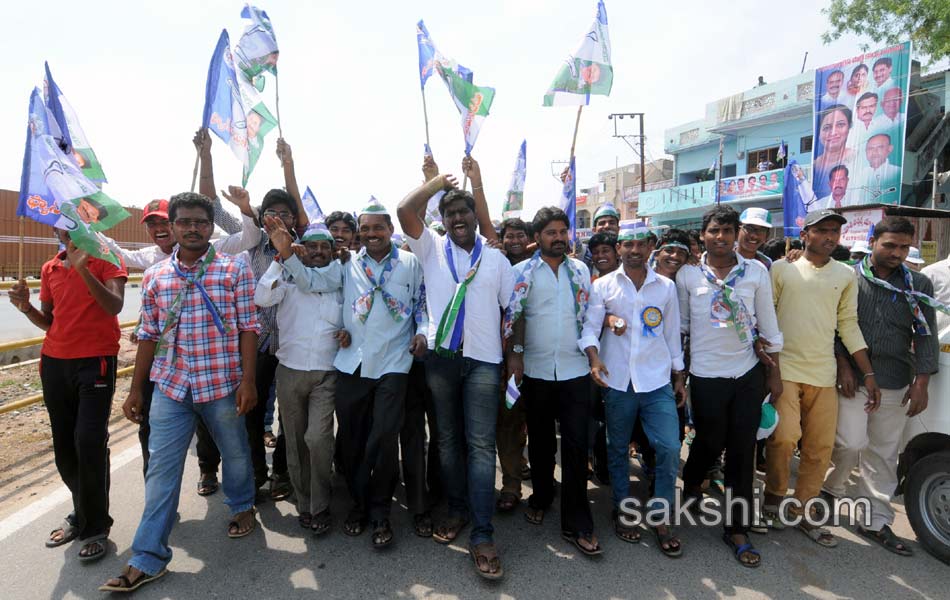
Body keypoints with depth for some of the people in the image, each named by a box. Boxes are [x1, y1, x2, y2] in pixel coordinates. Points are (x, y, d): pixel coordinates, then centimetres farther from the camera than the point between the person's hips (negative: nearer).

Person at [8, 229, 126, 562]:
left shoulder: (107, 259, -3)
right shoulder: (50, 268, 13)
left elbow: (115, 306, -19)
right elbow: (48, 322, 18)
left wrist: (83, 269, -27)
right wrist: (26, 307, -2)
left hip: (96, 361, -6)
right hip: (54, 362, 6)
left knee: (89, 443, -10)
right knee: (64, 446, 11)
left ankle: (96, 527, 5)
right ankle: (82, 514, 29)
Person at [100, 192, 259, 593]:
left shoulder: (235, 269, -5)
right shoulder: (155, 276, 5)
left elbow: (248, 327, -6)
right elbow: (149, 335, 9)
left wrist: (248, 379, -11)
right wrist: (135, 390, 10)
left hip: (222, 383, -2)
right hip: (170, 385, 3)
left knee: (235, 453, 15)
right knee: (161, 468, 6)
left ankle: (242, 506, 44)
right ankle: (148, 559, 18)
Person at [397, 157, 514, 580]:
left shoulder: (496, 259, 10)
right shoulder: (432, 248, 9)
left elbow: (512, 309, 9)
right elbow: (405, 210, -2)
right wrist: (440, 179, 8)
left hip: (483, 360, -1)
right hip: (440, 356, 1)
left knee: (480, 445, -3)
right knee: (448, 439, 12)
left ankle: (482, 535, 1)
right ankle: (457, 510, 28)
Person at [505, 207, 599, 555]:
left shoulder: (581, 270, 8)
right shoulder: (523, 271, 0)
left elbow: (591, 313, 12)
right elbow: (514, 315, -4)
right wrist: (514, 354, -11)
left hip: (575, 369, 1)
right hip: (536, 370, -1)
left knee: (576, 444, -1)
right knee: (541, 440, 14)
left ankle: (577, 524, 9)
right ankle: (541, 498, 36)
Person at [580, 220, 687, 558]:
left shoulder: (666, 287, 7)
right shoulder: (603, 285, 1)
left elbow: (672, 334, 11)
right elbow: (590, 328, -5)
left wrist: (679, 378, 11)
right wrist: (594, 358, -24)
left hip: (657, 381, 1)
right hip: (617, 381, -1)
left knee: (670, 448, -4)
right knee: (618, 449, 11)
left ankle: (661, 517, 16)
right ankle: (622, 511, 30)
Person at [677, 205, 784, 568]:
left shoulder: (757, 272, -1)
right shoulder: (688, 275, -4)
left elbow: (768, 325, 4)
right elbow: (680, 326, 4)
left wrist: (774, 373, 6)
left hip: (748, 374, 2)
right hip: (706, 376, -1)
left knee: (742, 453, 7)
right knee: (711, 442, 12)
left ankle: (738, 529, 21)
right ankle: (691, 482, 45)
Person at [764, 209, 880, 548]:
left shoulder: (846, 276, 11)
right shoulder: (781, 269, 1)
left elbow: (849, 326, 12)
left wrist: (868, 374, 8)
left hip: (823, 374, 4)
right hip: (784, 369, -4)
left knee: (820, 449, 6)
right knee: (784, 437, -16)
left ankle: (801, 512, 24)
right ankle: (773, 499, 10)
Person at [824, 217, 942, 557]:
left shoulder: (919, 286, 7)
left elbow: (926, 337, 5)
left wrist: (921, 383, -2)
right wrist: (843, 366, -9)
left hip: (896, 385, 3)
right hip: (853, 378, -3)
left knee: (884, 454, 9)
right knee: (852, 443, -10)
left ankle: (876, 522, 21)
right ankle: (830, 490, 18)